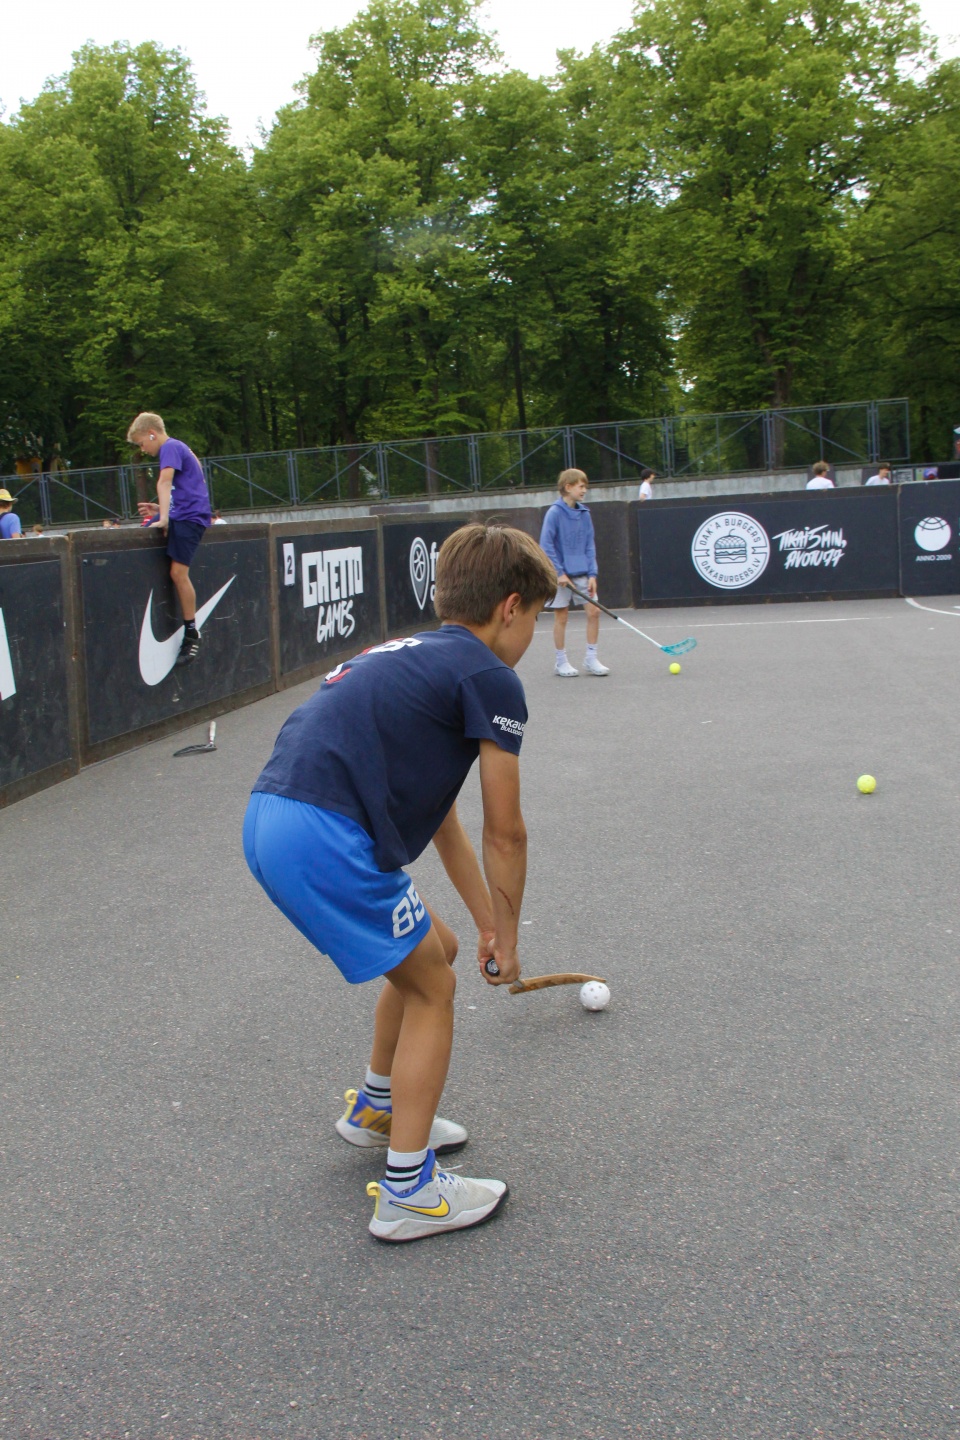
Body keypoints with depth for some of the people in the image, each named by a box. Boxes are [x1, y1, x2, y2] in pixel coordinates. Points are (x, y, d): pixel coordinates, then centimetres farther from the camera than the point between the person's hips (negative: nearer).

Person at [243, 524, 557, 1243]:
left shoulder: (414, 657, 24)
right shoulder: (491, 678, -3)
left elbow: (444, 821, 29)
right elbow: (505, 834, 1)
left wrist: (487, 923, 33)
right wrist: (508, 934, 17)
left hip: (272, 819, 9)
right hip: (323, 838, -9)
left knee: (432, 950, 25)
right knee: (432, 989, 8)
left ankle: (376, 1108, 46)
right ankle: (407, 1191, 14)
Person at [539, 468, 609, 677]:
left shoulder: (584, 513, 5)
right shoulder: (555, 513, -10)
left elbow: (590, 545, 7)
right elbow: (546, 545, -13)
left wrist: (592, 574, -1)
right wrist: (559, 572, -16)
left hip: (582, 573, 5)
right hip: (562, 575, -5)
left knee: (594, 611, -1)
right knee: (561, 617, 3)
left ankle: (591, 659, 11)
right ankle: (561, 663, 15)